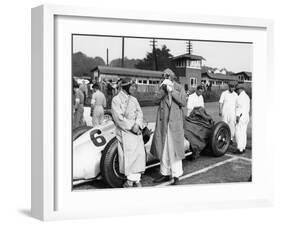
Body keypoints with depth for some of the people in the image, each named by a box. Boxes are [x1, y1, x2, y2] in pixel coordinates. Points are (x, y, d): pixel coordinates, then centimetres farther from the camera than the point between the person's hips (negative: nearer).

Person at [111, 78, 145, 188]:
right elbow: (119, 118, -12)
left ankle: (136, 178, 8)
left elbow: (139, 113, 6)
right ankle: (130, 179, 1)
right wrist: (131, 127, -16)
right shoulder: (116, 100, -5)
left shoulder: (134, 99, 15)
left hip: (136, 130, 6)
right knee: (128, 155, -8)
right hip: (124, 132, -6)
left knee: (139, 153, 0)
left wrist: (137, 125, -13)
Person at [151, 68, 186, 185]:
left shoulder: (179, 88, 3)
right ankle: (165, 173, 19)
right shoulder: (162, 87, 11)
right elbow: (157, 100, -3)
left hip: (175, 122, -4)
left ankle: (176, 176, 2)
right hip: (163, 122, 4)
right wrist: (163, 89, -16)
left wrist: (172, 90, -14)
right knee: (163, 148, 8)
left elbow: (183, 102, -9)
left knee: (174, 149, -4)